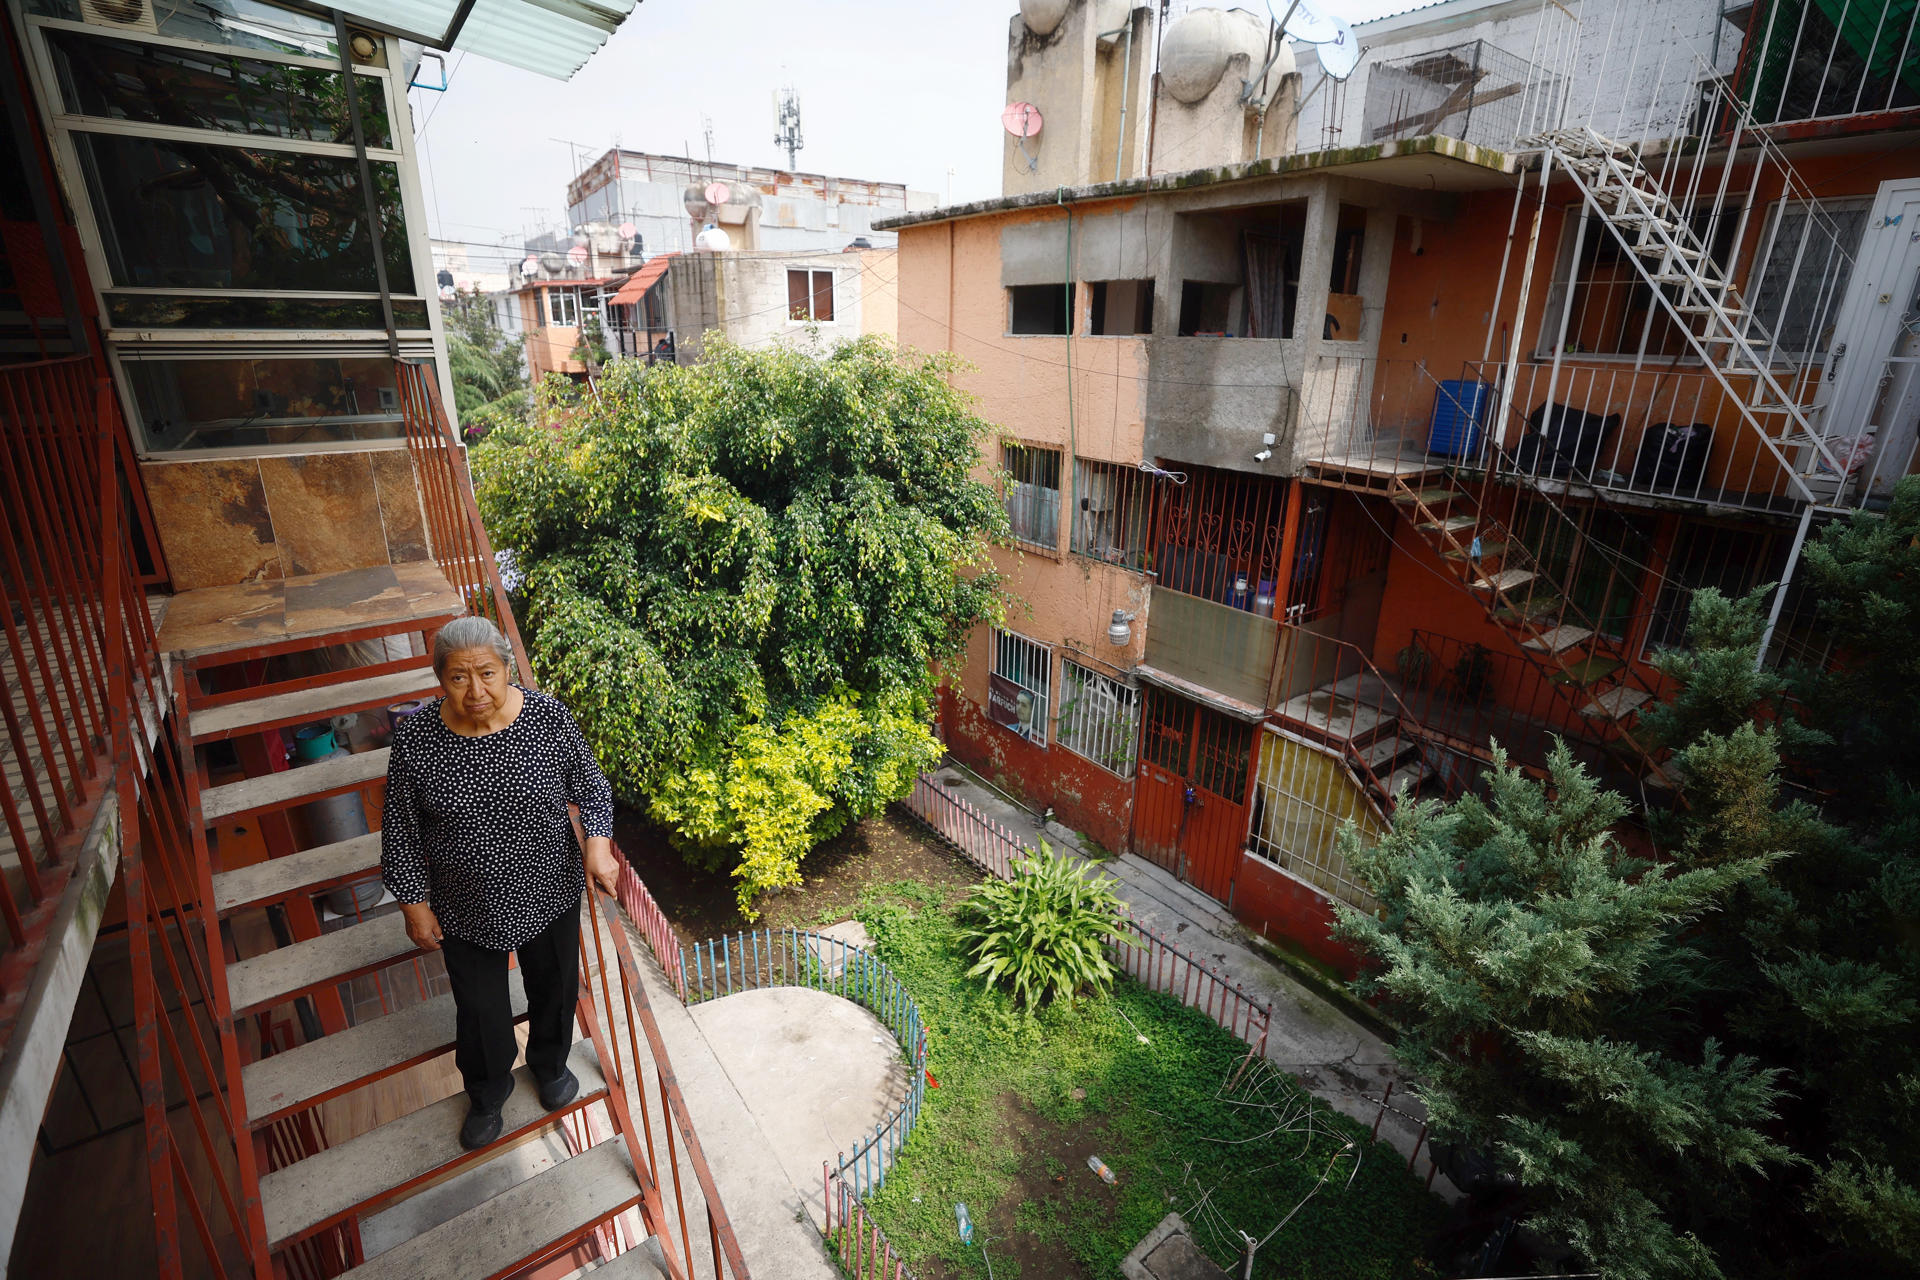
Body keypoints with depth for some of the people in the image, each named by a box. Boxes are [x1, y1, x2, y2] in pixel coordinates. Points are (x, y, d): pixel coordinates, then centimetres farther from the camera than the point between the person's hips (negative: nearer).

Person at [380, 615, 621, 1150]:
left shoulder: (548, 716, -18)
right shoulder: (416, 737, -17)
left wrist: (598, 840, -19)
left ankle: (550, 1065, 56)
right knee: (480, 1011, 19)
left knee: (556, 989, 23)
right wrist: (415, 904, -2)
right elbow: (401, 829, -5)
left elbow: (589, 783, -4)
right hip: (467, 911, 0)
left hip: (550, 895, 1)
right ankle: (487, 1095, 51)